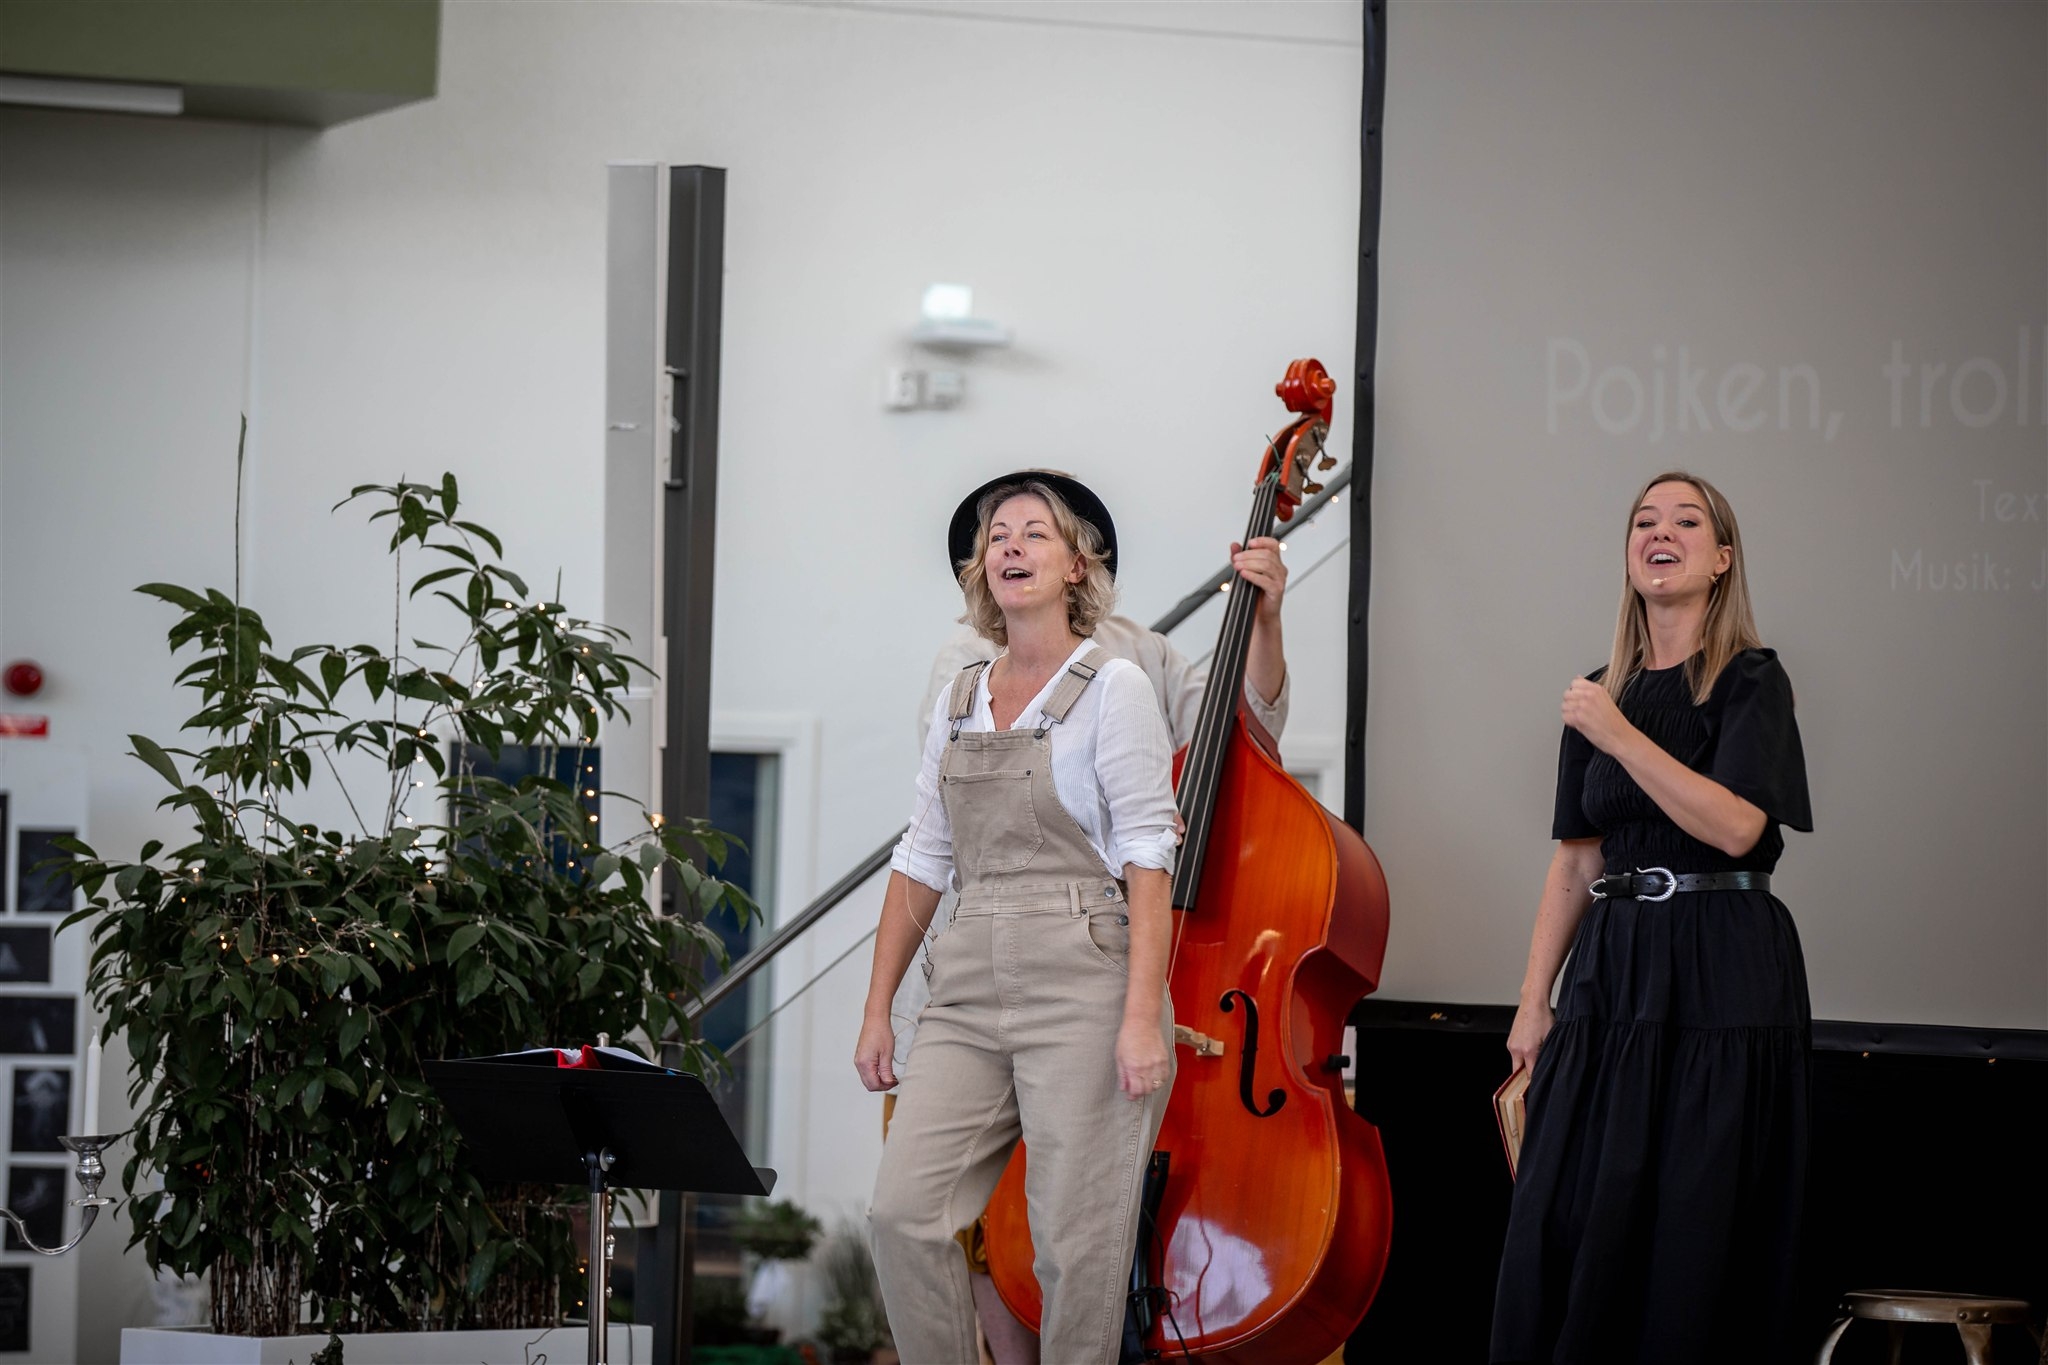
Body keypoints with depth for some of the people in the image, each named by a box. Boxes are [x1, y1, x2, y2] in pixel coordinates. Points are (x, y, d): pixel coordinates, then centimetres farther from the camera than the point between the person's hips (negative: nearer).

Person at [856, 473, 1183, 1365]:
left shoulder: (1113, 687, -2)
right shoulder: (959, 703, 15)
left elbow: (1147, 854, -8)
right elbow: (923, 861, 18)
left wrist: (1143, 1015, -17)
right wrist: (877, 1010, 13)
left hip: (1082, 988, -5)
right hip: (969, 991, 5)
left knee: (1079, 1243, -4)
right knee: (905, 1211, -8)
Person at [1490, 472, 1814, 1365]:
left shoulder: (1751, 682, -2)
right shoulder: (1600, 694, 14)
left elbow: (1735, 825, -17)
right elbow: (1576, 861, 14)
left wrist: (1618, 735, -17)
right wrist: (1535, 1001, 8)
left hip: (1719, 978, -5)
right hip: (1610, 971, 5)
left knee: (1694, 1221, -4)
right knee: (1568, 1216, -1)